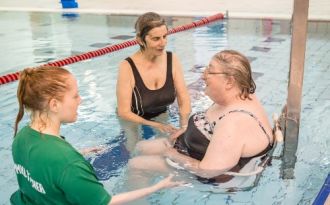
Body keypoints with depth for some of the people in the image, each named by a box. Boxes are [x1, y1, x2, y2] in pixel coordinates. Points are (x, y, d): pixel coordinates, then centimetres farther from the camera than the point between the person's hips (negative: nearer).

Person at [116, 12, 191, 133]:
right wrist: (155, 125, -30)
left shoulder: (172, 60, -14)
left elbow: (184, 101, -12)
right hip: (134, 122, -3)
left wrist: (183, 127, -30)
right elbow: (124, 112, -22)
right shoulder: (128, 67, -26)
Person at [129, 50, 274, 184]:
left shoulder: (236, 122, -36)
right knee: (140, 147, 16)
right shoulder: (235, 98, -6)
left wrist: (172, 155, -18)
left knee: (134, 164, -2)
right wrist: (184, 131, 0)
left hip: (208, 177, -9)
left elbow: (206, 170, -32)